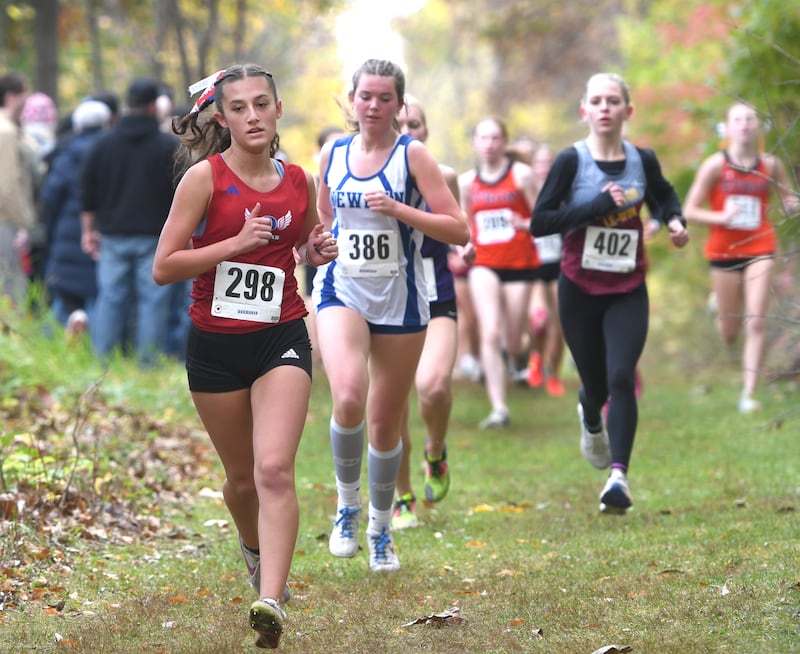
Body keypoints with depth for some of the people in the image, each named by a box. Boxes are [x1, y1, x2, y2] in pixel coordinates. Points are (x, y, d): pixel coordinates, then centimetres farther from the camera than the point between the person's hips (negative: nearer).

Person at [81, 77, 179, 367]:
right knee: (152, 300, 0)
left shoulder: (104, 143, 5)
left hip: (113, 235, 3)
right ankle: (148, 363, -2)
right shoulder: (169, 146, -4)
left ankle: (102, 361, 6)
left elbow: (88, 192, 8)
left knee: (110, 299, 7)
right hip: (155, 235, -3)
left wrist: (88, 230, 15)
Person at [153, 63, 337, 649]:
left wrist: (318, 251, 0)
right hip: (215, 344, -1)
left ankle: (271, 600, -24)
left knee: (275, 470, -18)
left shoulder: (300, 181, 3)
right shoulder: (204, 177, -8)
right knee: (242, 476, 14)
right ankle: (255, 547, 46)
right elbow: (163, 267, -11)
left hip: (281, 340, 1)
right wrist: (236, 243, -20)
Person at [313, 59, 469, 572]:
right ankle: (348, 504, -3)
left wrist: (397, 209, -20)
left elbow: (458, 230, -11)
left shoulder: (413, 155, -5)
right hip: (341, 293, 1)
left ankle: (381, 528, 29)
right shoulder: (333, 154, 6)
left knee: (385, 424, 7)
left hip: (400, 301, -1)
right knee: (348, 396, -26)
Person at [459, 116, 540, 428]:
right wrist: (464, 246, 0)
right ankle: (499, 409, -15)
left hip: (519, 264, -2)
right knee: (490, 333, -16)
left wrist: (525, 224, -24)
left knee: (512, 342, 5)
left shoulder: (521, 174, -5)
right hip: (483, 264, 2)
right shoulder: (466, 181, 7)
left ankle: (517, 358, 46)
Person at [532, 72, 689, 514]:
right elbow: (539, 222, -15)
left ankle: (618, 475, -17)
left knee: (621, 377, -16)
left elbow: (665, 196, 21)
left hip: (628, 291, 1)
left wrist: (675, 221, 0)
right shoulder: (571, 161, -9)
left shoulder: (643, 161, -1)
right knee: (596, 382, 10)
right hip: (580, 290, -1)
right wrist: (597, 206, -23)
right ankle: (590, 418, 47)